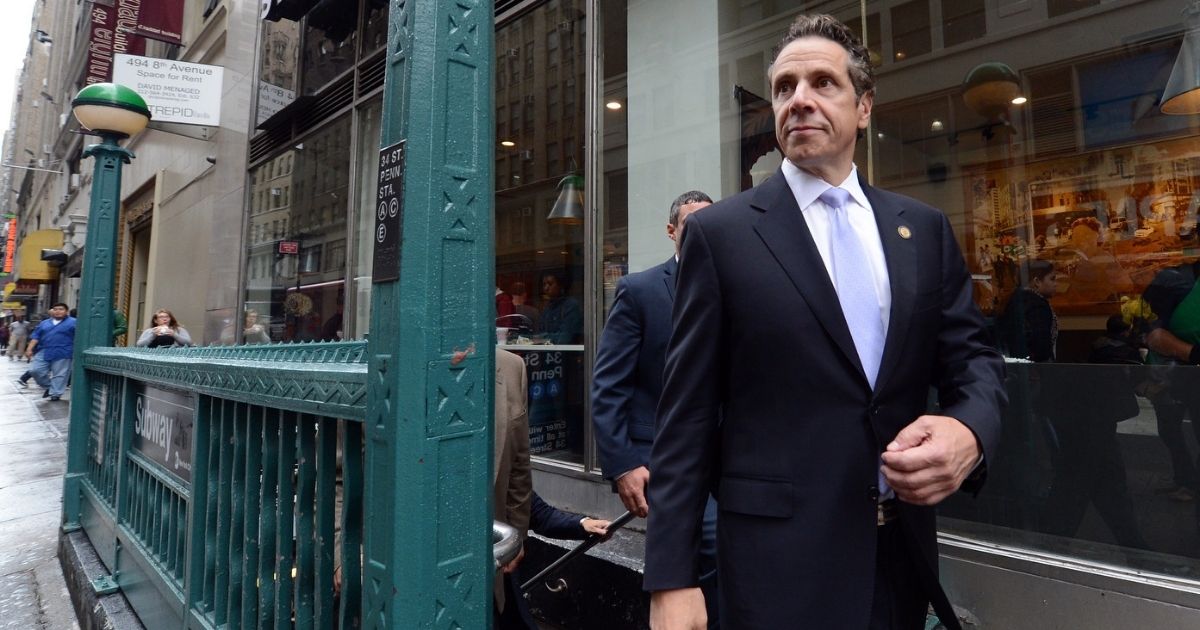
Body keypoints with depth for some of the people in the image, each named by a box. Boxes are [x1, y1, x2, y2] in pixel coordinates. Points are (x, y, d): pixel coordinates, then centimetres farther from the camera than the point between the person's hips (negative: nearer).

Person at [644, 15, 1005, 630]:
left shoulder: (925, 228, 5)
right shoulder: (720, 231, -7)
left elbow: (974, 359, 8)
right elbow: (687, 413, -10)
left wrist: (970, 430, -16)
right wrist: (672, 578, -11)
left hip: (904, 551, 5)